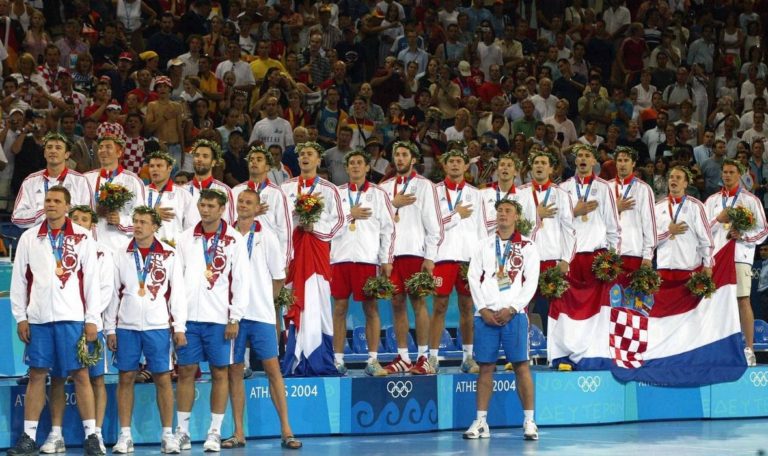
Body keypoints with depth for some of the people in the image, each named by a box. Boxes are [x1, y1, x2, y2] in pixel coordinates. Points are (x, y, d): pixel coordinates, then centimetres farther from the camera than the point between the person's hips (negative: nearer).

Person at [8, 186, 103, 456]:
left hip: (72, 317, -2)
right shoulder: (29, 238, 9)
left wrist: (92, 319, -3)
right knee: (37, 375, 5)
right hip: (38, 317, 2)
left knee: (80, 375, -2)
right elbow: (19, 279, 10)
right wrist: (20, 317, 4)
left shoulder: (83, 238, 3)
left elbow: (91, 279, 1)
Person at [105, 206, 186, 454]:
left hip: (158, 326, -2)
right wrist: (110, 328, 4)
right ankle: (125, 436, 9)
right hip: (126, 326, 2)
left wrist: (179, 327, -3)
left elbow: (177, 292, 2)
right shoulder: (121, 254, 7)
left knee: (163, 378, -1)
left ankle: (168, 435, 6)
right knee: (126, 378, 3)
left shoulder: (169, 255, 2)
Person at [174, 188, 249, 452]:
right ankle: (182, 431, 9)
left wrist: (235, 318, -6)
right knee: (186, 371, 3)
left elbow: (241, 281, -1)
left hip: (219, 318, -2)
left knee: (220, 372, 1)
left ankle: (215, 433, 7)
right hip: (188, 316, 2)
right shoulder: (186, 239, 9)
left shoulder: (234, 240, 0)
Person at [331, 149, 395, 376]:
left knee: (371, 308, -1)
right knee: (339, 308, 2)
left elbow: (388, 228, 4)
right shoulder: (337, 193, 12)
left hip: (368, 259, -2)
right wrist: (349, 216, -6)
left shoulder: (378, 194, 7)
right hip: (340, 257, 2)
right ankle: (338, 360, 7)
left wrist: (386, 260, -3)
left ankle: (373, 361, 3)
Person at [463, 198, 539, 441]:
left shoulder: (527, 246, 6)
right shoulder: (484, 245, 13)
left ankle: (529, 421, -3)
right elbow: (473, 277, 7)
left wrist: (511, 309, -10)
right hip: (486, 314, 2)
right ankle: (481, 422, 5)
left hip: (514, 314, -2)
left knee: (521, 365, -6)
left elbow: (531, 282, 0)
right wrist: (483, 309, -5)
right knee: (486, 366, 2)